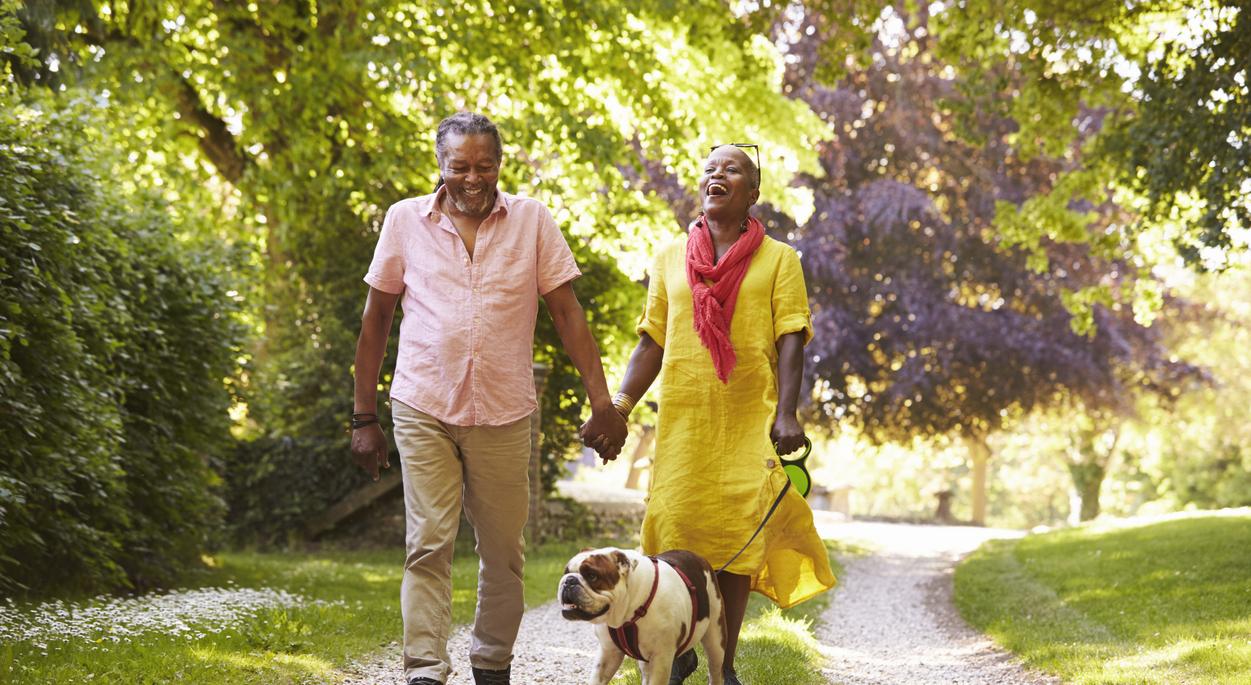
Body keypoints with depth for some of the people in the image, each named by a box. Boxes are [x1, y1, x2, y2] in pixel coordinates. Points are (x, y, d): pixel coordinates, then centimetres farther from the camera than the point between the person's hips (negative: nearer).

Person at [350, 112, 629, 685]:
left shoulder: (532, 221, 2)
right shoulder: (406, 220, 2)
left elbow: (567, 314, 3)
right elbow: (375, 320, 8)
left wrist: (602, 400, -4)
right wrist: (364, 416, 7)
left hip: (504, 415, 1)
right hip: (423, 411, -1)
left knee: (503, 552, 8)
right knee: (428, 546, -9)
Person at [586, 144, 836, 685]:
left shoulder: (778, 259, 6)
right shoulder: (670, 259, 13)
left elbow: (790, 340, -2)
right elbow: (651, 344, 13)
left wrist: (786, 413, -16)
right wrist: (617, 407, 0)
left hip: (749, 419, -2)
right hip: (681, 417, 2)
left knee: (736, 538, -2)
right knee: (674, 531, -3)